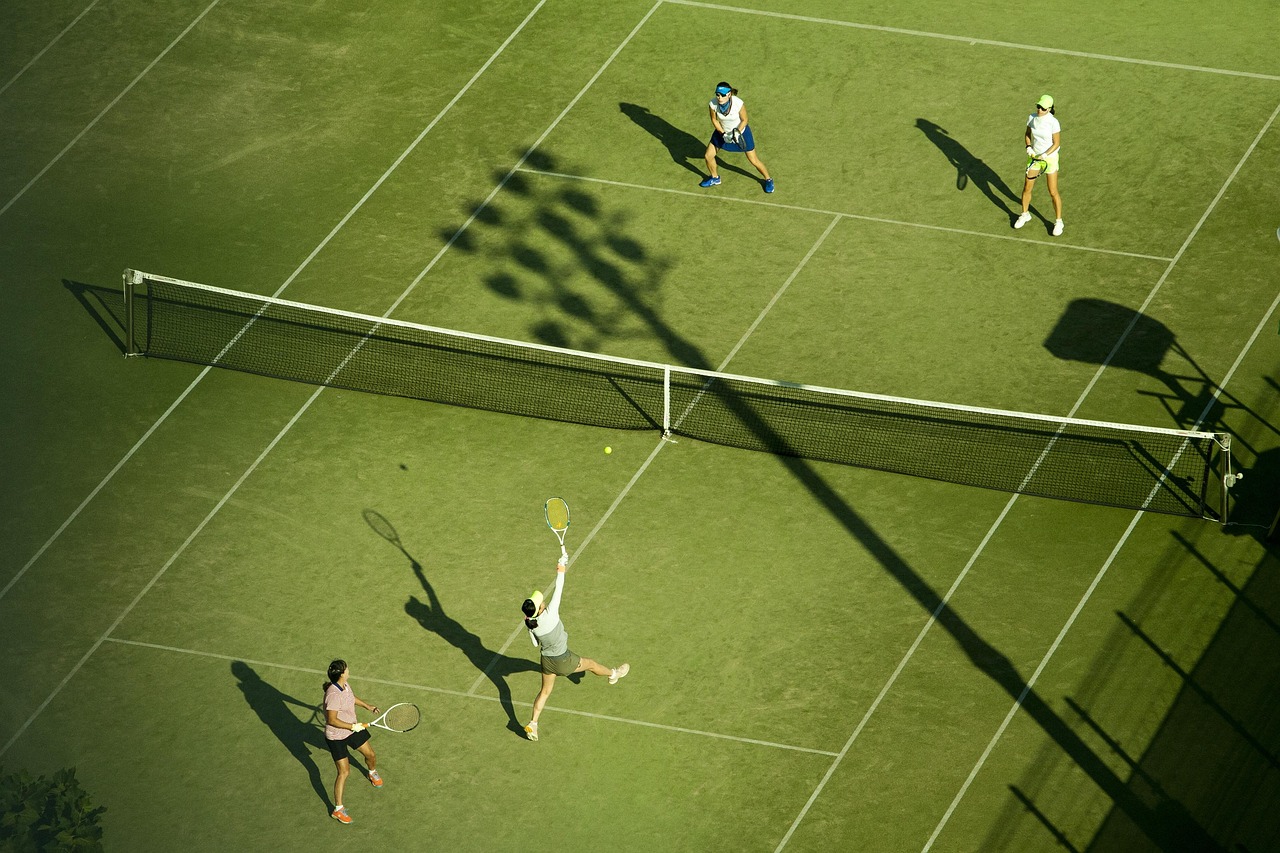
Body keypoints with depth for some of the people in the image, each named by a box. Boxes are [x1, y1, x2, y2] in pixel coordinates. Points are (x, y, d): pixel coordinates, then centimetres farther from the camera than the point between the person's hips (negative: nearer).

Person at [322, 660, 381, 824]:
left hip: (352, 728, 8)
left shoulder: (345, 685, -6)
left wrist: (367, 706, 27)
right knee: (344, 772, -7)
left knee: (371, 755, 21)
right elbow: (332, 720, -33)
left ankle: (373, 773, 58)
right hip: (336, 736, -8)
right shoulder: (333, 695, -35)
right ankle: (338, 809, 6)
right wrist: (353, 727, -27)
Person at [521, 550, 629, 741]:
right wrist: (561, 567, -25)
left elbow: (535, 643, 0)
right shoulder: (549, 616, -36)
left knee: (545, 691, 22)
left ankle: (533, 724, 18)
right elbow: (558, 589, -32)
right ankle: (614, 674, 52)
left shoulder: (528, 623, -18)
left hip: (547, 660, 4)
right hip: (563, 661, -4)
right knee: (590, 664, 24)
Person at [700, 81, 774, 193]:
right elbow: (714, 120, -8)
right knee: (708, 156, 7)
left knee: (753, 161, 3)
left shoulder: (739, 104, -35)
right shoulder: (713, 104, -27)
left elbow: (744, 120, -17)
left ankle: (768, 180, 29)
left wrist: (737, 133, -28)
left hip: (740, 131, -3)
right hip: (722, 131, 3)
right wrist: (723, 133, -18)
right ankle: (715, 178, 36)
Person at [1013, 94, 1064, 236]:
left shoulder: (1053, 122, -21)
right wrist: (1029, 147, -8)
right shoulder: (1032, 118, -6)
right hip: (1034, 156, 5)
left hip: (1050, 158, -5)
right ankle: (1025, 215, 35)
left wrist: (1045, 155, -23)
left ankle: (1058, 222, 14)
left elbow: (1056, 143, -14)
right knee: (1027, 188, 12)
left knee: (1053, 192, -1)